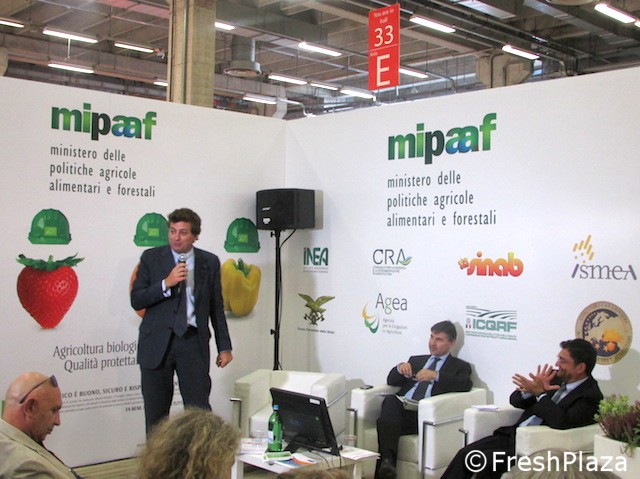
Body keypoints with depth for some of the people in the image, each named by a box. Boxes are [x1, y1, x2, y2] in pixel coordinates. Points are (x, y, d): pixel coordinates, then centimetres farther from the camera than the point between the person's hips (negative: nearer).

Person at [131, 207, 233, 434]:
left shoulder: (209, 262, 6)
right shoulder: (151, 258, 4)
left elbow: (216, 307, 10)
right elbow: (136, 300, -1)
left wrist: (224, 347, 8)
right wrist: (166, 283, -15)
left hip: (193, 341, 0)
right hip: (157, 342, 0)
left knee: (199, 409, -3)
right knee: (155, 413, 6)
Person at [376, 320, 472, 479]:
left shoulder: (460, 366, 18)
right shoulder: (416, 360, 32)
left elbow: (465, 384, -5)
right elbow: (391, 381, 24)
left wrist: (436, 375, -19)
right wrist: (400, 368, 0)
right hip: (400, 407, 4)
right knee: (391, 400, -36)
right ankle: (387, 460, -45)